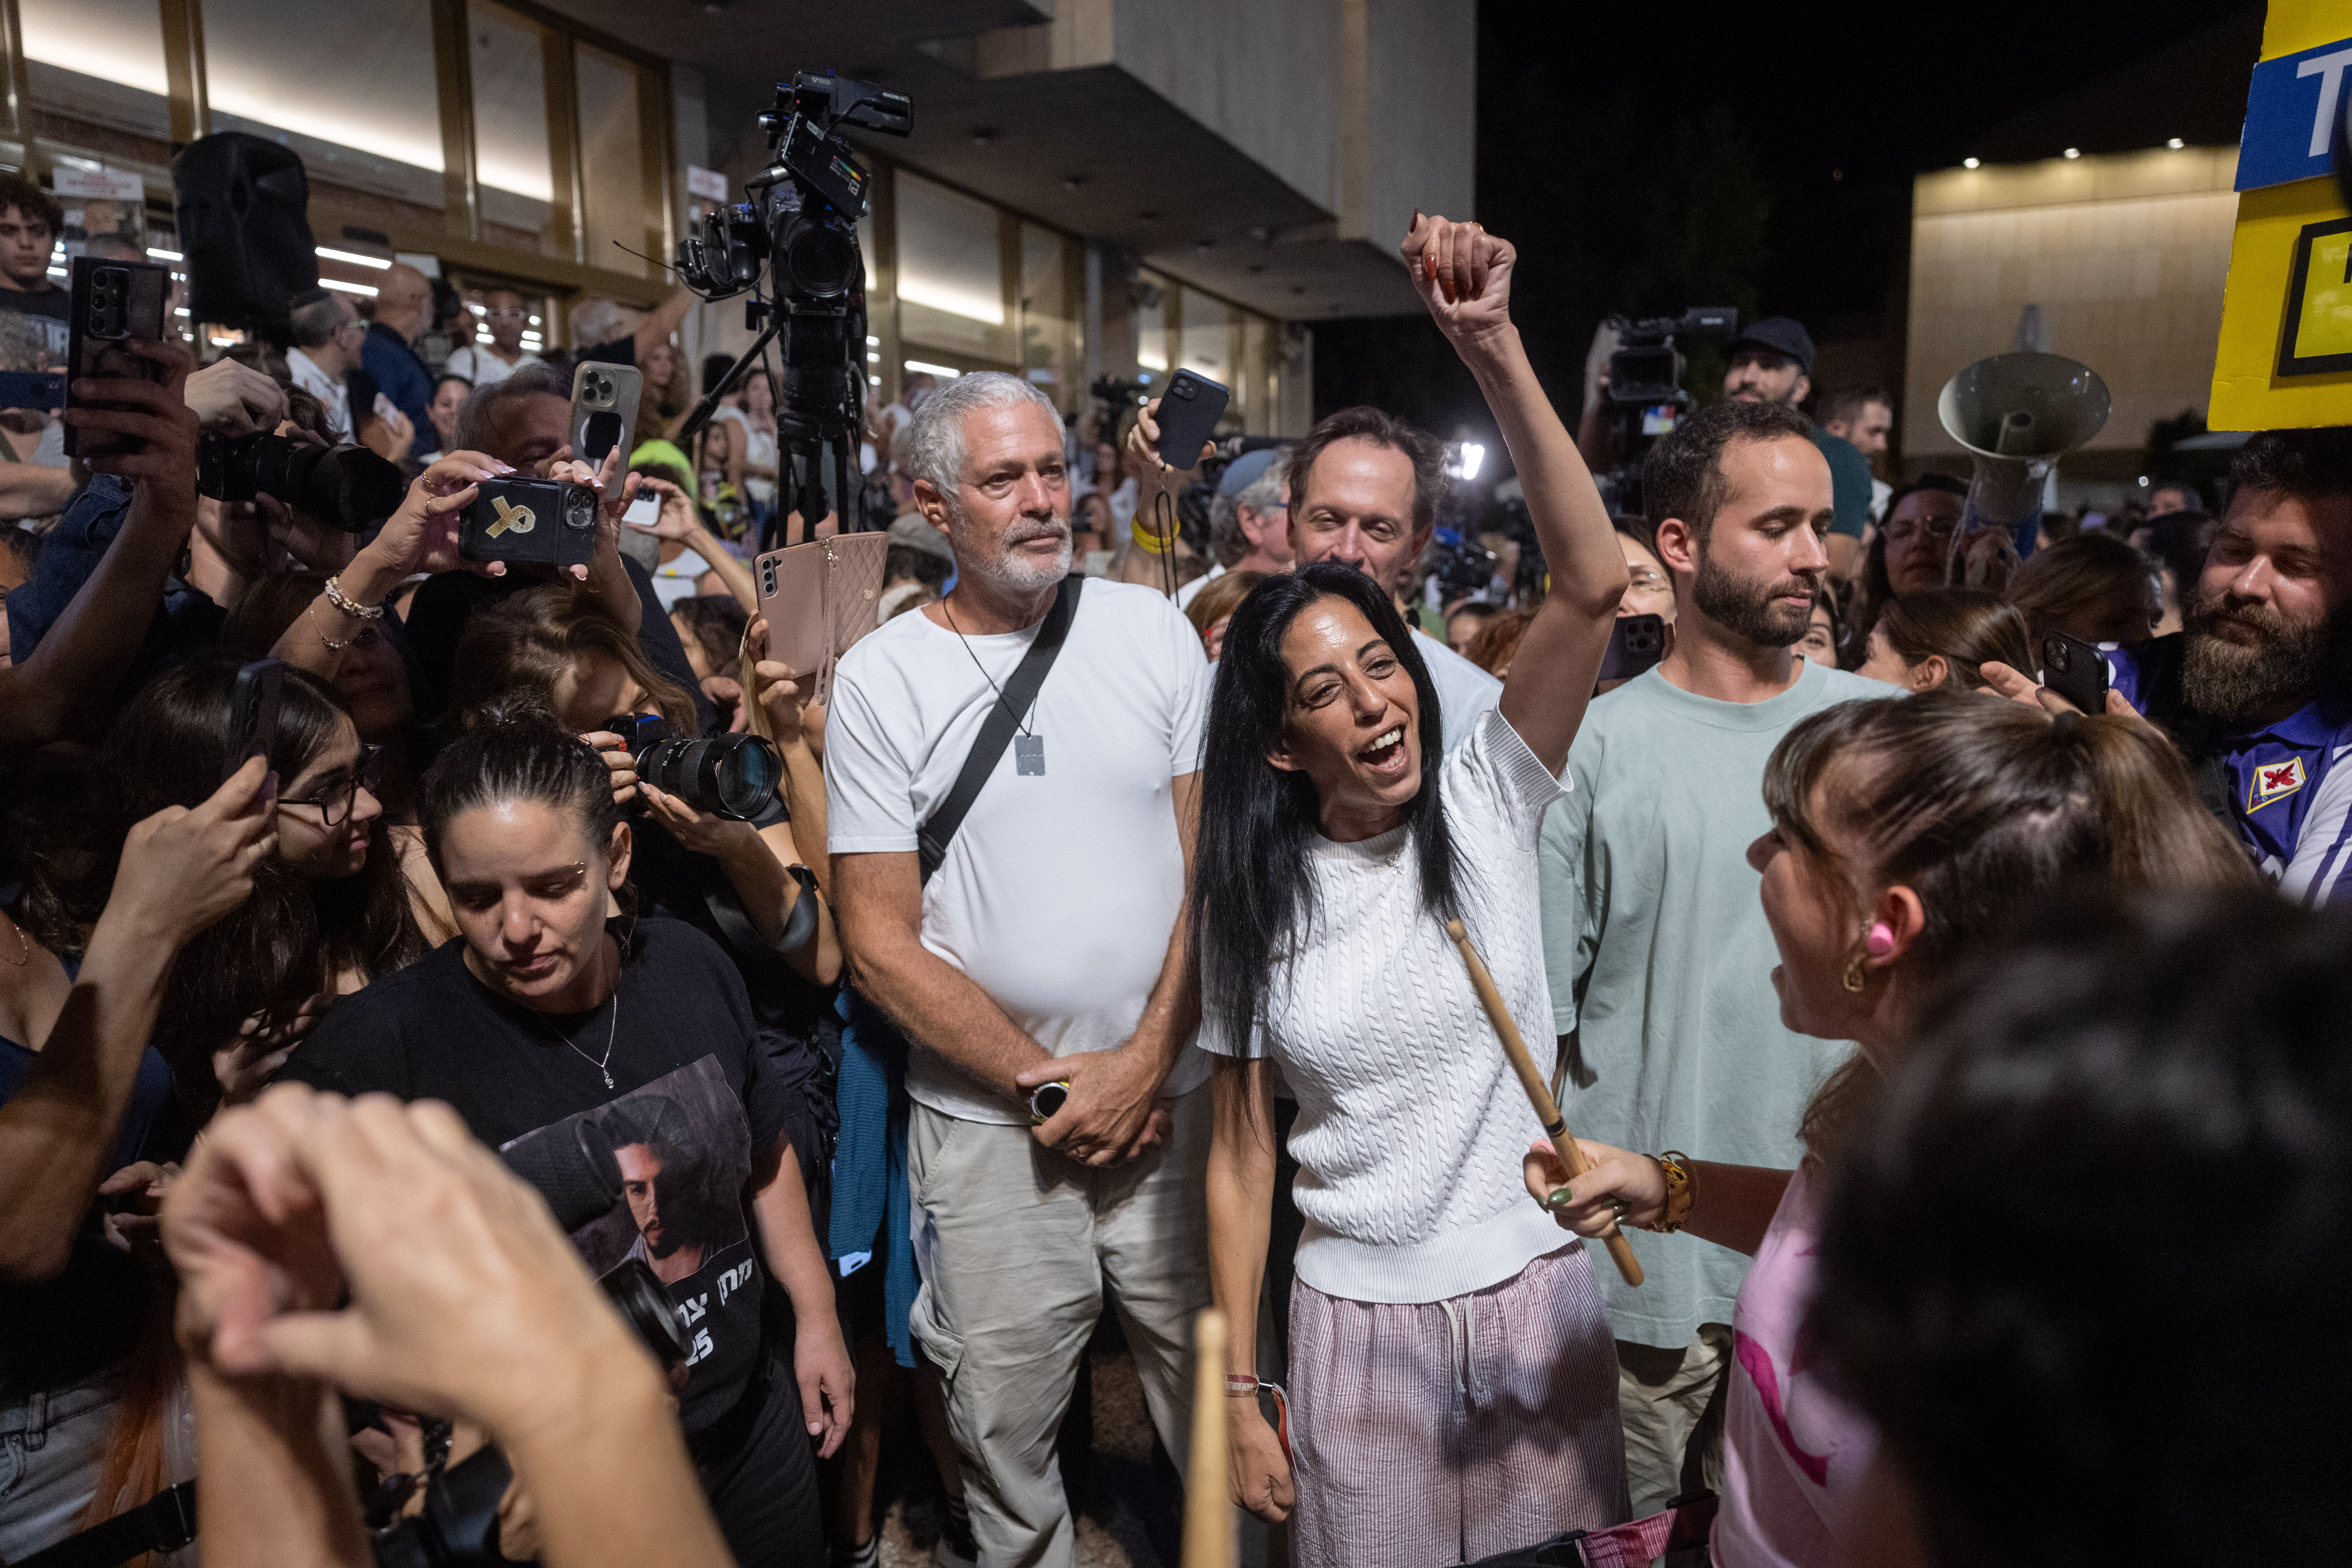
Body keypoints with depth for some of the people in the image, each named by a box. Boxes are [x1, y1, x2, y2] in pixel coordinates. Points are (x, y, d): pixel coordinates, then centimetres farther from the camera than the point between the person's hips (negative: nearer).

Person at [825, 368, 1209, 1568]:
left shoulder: (1152, 629, 1)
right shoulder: (880, 679, -5)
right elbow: (879, 944, -5)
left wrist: (1145, 1062, -8)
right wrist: (1048, 1082, -9)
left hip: (1173, 1095, 2)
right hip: (987, 1128, -1)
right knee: (1004, 1436, 13)